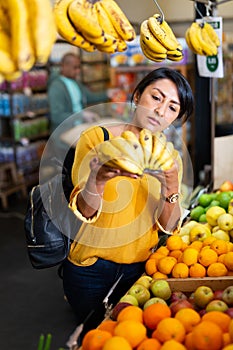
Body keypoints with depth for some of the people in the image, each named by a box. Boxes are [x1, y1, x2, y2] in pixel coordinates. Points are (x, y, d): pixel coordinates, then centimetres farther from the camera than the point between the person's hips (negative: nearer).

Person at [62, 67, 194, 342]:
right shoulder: (96, 139, -11)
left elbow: (168, 226, -7)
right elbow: (83, 212, -19)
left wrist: (172, 184, -25)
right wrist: (98, 178, -39)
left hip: (140, 268, 3)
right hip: (91, 266, -3)